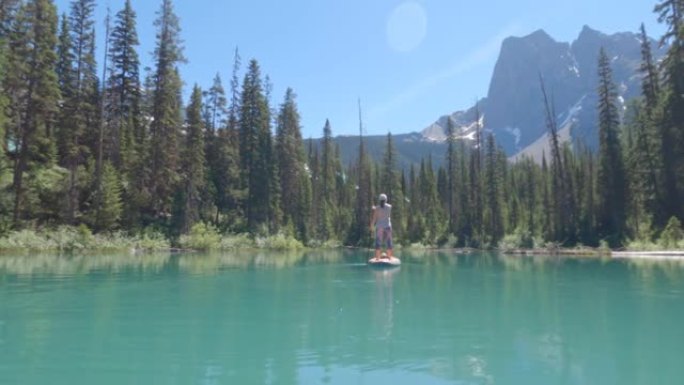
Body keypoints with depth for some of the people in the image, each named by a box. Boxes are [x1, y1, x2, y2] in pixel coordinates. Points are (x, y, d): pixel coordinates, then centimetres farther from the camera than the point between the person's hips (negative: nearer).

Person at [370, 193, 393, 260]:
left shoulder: (377, 208, -6)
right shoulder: (389, 206, 0)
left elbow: (374, 218, -7)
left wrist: (372, 226, 2)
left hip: (379, 226, -1)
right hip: (387, 225, 1)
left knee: (378, 242, 1)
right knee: (389, 241, 8)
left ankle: (377, 256, -1)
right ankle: (389, 256, 11)